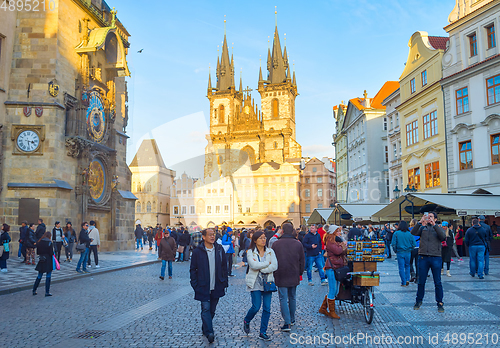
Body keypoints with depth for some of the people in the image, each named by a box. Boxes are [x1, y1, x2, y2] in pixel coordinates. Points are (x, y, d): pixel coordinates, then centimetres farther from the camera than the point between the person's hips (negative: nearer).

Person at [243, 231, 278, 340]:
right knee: (256, 307, -6)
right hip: (255, 283, -3)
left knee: (267, 308, 1)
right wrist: (267, 263, -9)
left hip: (267, 282, 3)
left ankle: (263, 332, 14)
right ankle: (246, 321, 25)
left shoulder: (270, 251, 6)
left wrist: (261, 268, -12)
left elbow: (274, 266, -6)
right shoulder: (250, 252, -2)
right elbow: (254, 265, -18)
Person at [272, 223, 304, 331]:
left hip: (280, 277, -3)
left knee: (283, 299, 0)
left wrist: (274, 274, 10)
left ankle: (287, 323, -7)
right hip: (294, 276, 3)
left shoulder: (275, 244, -7)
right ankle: (292, 319, 30)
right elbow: (302, 261, 4)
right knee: (292, 297, 18)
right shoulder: (298, 244, -1)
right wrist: (300, 273, 16)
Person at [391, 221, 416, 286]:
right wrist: (410, 249, 15)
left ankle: (403, 282, 5)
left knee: (401, 267, 4)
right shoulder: (410, 234, -2)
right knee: (407, 266, 19)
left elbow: (393, 244, -9)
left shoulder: (396, 233, -6)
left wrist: (395, 251, 5)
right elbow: (414, 244, -1)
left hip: (400, 252, -2)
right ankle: (407, 279, 8)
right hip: (408, 252, 2)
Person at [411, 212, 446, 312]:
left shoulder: (438, 228, 8)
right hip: (423, 257, 1)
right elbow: (413, 233, -7)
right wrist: (420, 222, -16)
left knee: (437, 282, 3)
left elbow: (443, 236, -13)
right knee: (421, 281, 8)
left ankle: (440, 303, 14)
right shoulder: (422, 228, 11)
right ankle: (419, 301, 21)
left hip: (436, 258, -1)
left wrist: (434, 225, -19)